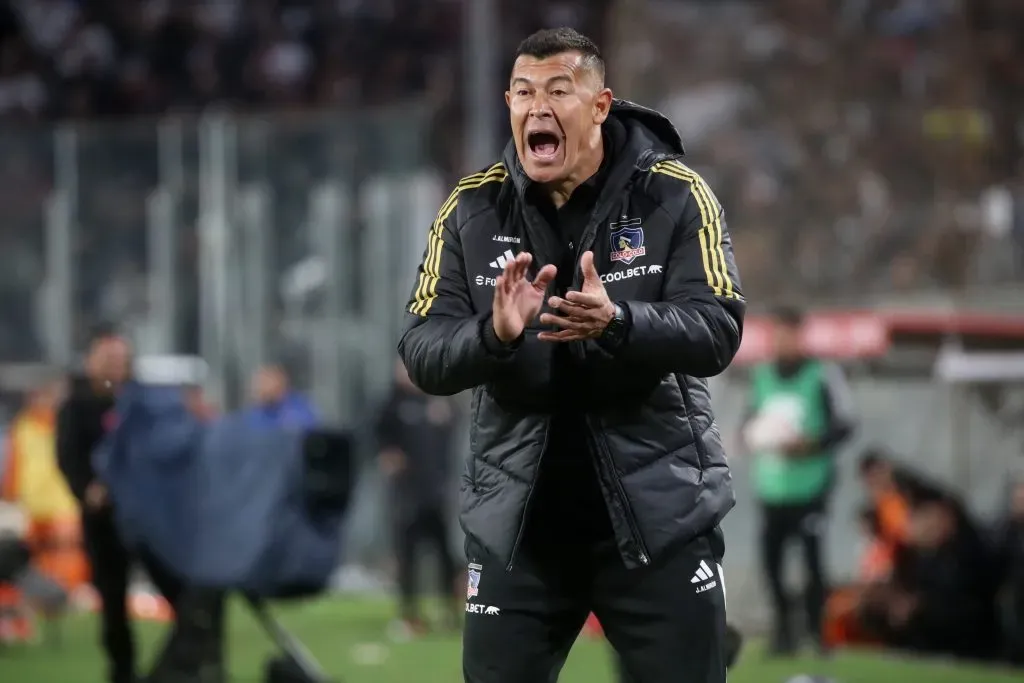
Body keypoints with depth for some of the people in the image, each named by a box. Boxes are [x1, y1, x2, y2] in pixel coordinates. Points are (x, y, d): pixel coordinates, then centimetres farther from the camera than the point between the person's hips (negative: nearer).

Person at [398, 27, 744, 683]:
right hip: (518, 520, 2)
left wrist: (616, 324, -33)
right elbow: (422, 355, -4)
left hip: (659, 512, -2)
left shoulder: (674, 196, -6)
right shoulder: (472, 209, 1)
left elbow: (718, 334, -14)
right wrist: (494, 335, -26)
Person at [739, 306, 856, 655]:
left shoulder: (824, 375, -5)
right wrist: (751, 434, 1)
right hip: (771, 485, 4)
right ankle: (782, 623, 16)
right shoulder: (761, 376, 10)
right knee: (770, 556, 1)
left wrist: (811, 445, -17)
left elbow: (843, 425, -5)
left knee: (812, 557, -8)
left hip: (810, 485, -4)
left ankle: (815, 629, 4)